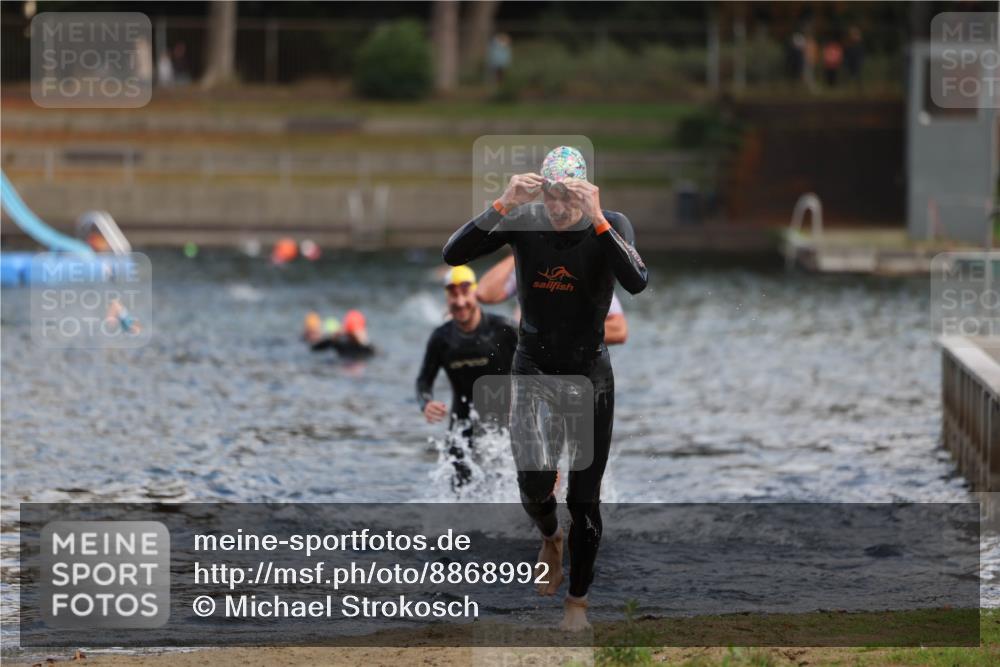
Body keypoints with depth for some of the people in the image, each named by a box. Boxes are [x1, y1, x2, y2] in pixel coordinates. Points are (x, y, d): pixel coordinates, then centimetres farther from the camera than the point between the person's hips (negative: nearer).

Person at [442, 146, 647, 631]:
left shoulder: (610, 226, -14)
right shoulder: (523, 222, -11)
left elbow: (637, 282, -33)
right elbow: (452, 254, -22)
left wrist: (596, 218, -39)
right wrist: (502, 206, -33)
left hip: (589, 369, 0)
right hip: (532, 365, 1)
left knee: (584, 496, 3)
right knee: (534, 484, -10)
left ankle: (577, 599, 20)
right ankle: (550, 538, 26)